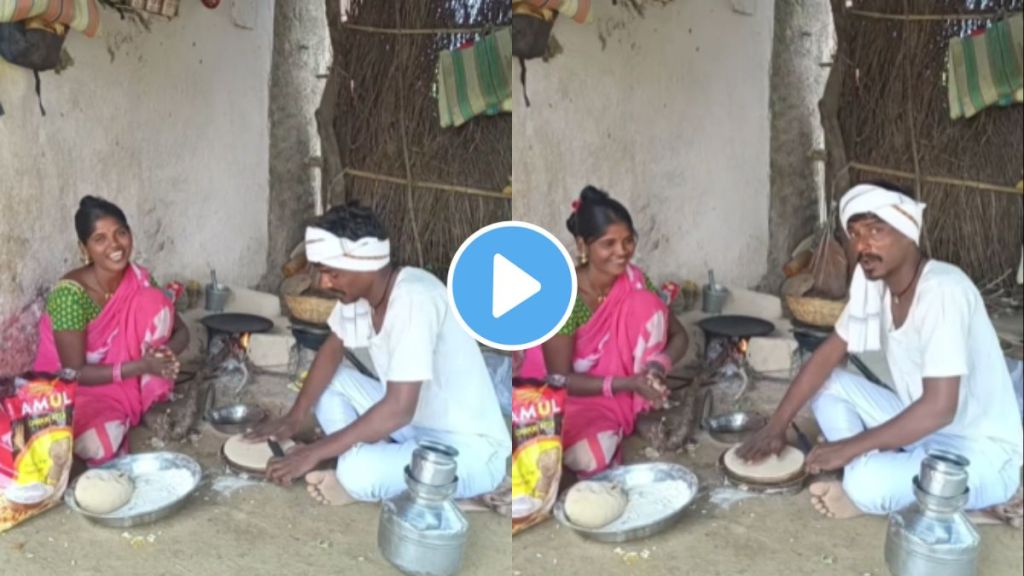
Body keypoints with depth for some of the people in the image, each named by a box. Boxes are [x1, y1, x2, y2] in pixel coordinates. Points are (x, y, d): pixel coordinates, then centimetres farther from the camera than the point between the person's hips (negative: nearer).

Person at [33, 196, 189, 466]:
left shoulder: (139, 279, -9)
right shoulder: (70, 294, -26)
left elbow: (181, 331, -1)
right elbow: (75, 373, -24)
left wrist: (167, 352, -26)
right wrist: (142, 366, -32)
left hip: (123, 380, 5)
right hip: (74, 389, -5)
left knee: (155, 303, -18)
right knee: (98, 444, -36)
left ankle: (150, 408, -7)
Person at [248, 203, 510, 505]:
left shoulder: (414, 299, -29)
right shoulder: (359, 289, -3)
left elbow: (399, 410, -32)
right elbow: (332, 348, 15)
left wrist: (315, 453, -25)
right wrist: (295, 416, 3)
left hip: (468, 449, -9)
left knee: (357, 472, -33)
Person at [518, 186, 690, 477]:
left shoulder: (633, 280, -11)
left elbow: (679, 336, -3)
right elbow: (560, 379, -22)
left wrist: (659, 364, -27)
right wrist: (628, 383, -33)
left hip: (618, 389, 4)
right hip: (565, 394, -4)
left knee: (646, 305, -19)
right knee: (590, 456, -35)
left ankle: (646, 416, -6)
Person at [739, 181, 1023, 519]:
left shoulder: (943, 290, -27)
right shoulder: (874, 283, -1)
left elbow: (939, 408, -32)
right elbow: (828, 355, 7)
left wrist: (850, 447, -25)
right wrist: (776, 427, -2)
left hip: (981, 454, -8)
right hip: (925, 428, 8)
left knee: (867, 484, -33)